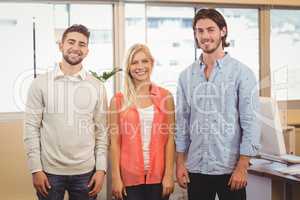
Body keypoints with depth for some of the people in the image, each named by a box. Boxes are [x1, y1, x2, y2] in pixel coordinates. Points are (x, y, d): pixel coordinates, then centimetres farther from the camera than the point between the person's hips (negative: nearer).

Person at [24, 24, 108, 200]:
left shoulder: (97, 87, 2)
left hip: (85, 172, 1)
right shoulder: (41, 83, -2)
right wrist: (36, 169, -6)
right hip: (50, 171, -1)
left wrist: (101, 169, -2)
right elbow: (32, 127, -2)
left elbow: (102, 131, 3)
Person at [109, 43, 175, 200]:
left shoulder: (165, 96, 2)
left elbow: (170, 139, 1)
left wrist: (169, 174, -4)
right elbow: (115, 143, 0)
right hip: (129, 177, 0)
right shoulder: (118, 100, 1)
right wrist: (116, 177, -5)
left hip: (158, 176, 1)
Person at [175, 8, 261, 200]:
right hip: (195, 168, 3)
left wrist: (242, 167, -12)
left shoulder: (241, 72, -5)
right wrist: (180, 163, 4)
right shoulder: (186, 76, 5)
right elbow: (182, 121, 8)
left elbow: (251, 122, -8)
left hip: (229, 168, -3)